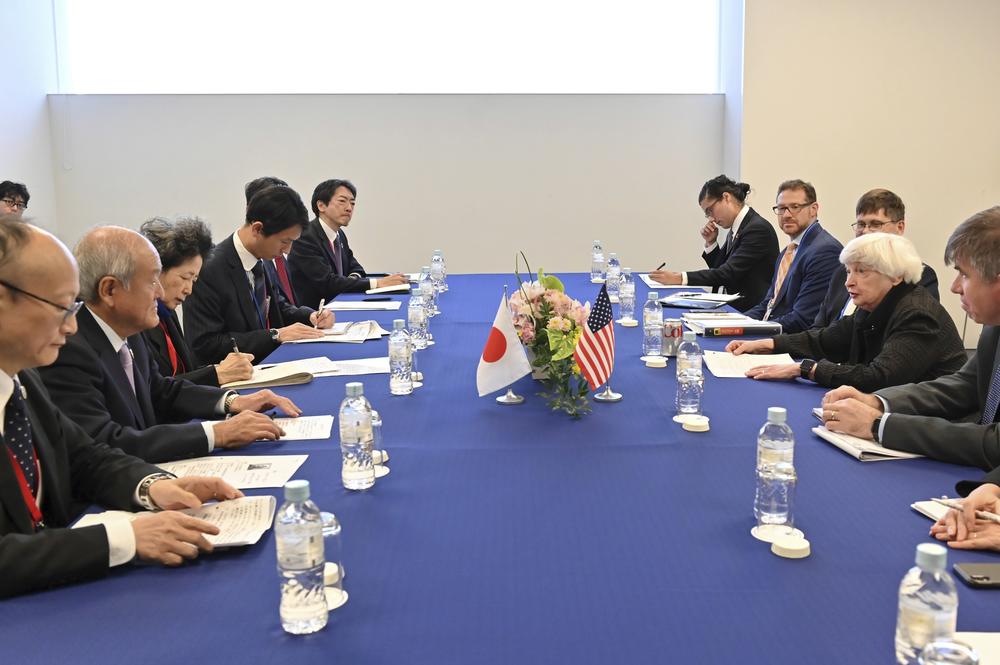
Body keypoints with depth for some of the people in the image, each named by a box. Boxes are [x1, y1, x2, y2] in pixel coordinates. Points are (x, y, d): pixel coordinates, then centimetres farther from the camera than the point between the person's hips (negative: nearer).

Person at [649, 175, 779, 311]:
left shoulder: (759, 229, -16)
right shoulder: (735, 228, 12)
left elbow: (728, 273, -23)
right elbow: (720, 269, 19)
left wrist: (680, 278, -28)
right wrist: (710, 242, 2)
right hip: (736, 308, 8)